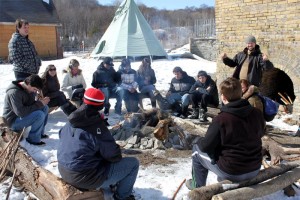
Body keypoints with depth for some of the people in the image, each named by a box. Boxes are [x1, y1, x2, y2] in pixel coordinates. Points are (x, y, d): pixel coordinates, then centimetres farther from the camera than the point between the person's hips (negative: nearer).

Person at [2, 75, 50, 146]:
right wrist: (39, 104, -27)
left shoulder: (28, 89, 1)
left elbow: (30, 104, 9)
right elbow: (20, 112, -33)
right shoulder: (14, 92, -27)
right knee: (40, 115, -27)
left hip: (23, 115, 9)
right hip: (14, 121, -9)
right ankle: (33, 139, -9)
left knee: (45, 108, 1)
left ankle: (40, 133, 9)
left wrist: (40, 101, -14)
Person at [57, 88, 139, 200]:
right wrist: (117, 155, 10)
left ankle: (112, 183, 33)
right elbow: (114, 156, -14)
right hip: (86, 179, -8)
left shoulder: (69, 124, 0)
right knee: (133, 163, 1)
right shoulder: (97, 127, -20)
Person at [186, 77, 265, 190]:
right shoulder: (257, 113, -8)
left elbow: (206, 146, -13)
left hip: (230, 173, -5)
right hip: (255, 170, 6)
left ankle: (198, 185, 30)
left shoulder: (221, 119, -23)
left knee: (197, 146, 16)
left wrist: (198, 142, 9)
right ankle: (223, 180, 44)